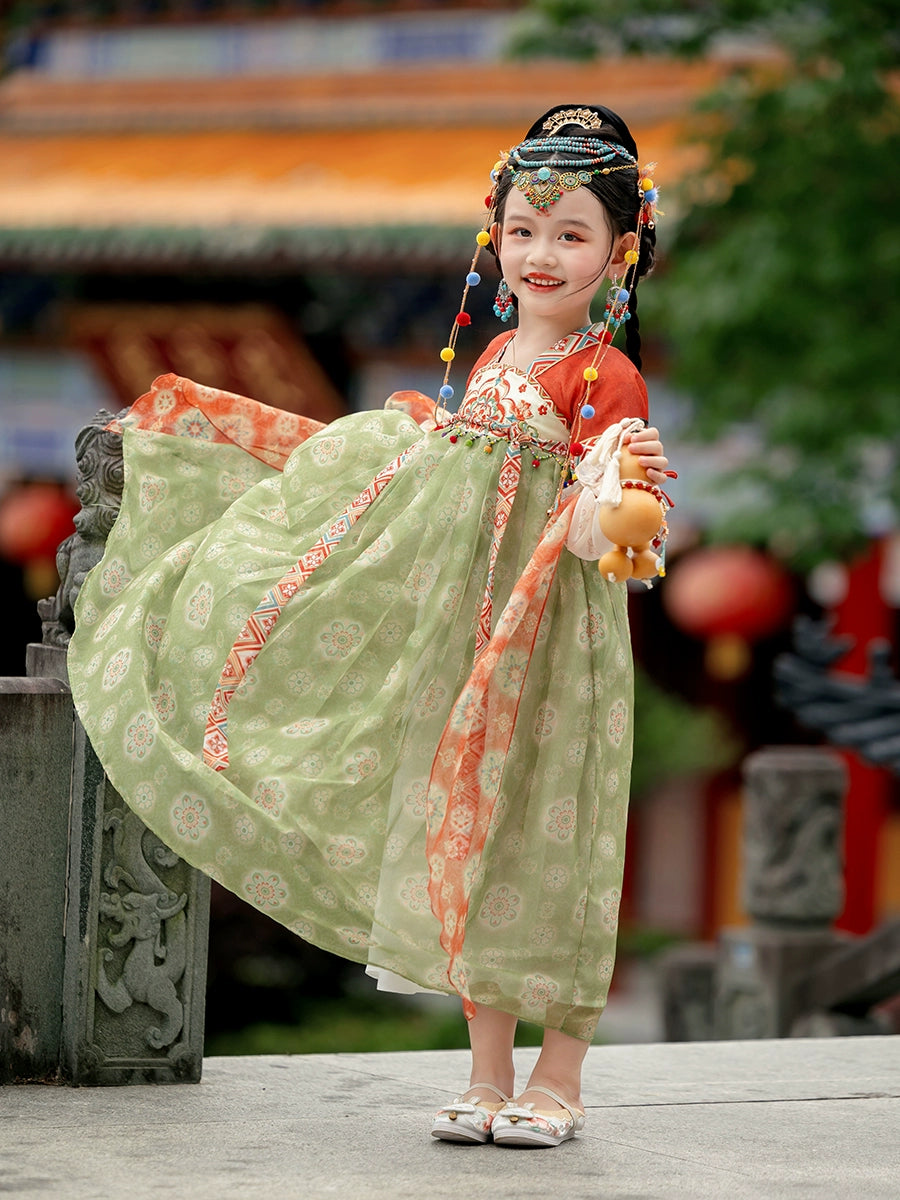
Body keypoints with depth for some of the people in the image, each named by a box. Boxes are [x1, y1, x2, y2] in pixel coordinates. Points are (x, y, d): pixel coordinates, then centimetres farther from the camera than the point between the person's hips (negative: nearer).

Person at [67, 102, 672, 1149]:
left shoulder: (607, 375, -9)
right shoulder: (491, 358, 13)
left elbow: (598, 517, -17)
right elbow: (433, 468, 24)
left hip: (555, 640, -7)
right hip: (460, 631, 7)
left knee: (547, 841, -1)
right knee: (466, 841, 7)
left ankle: (559, 1074, 12)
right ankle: (488, 1074, 15)